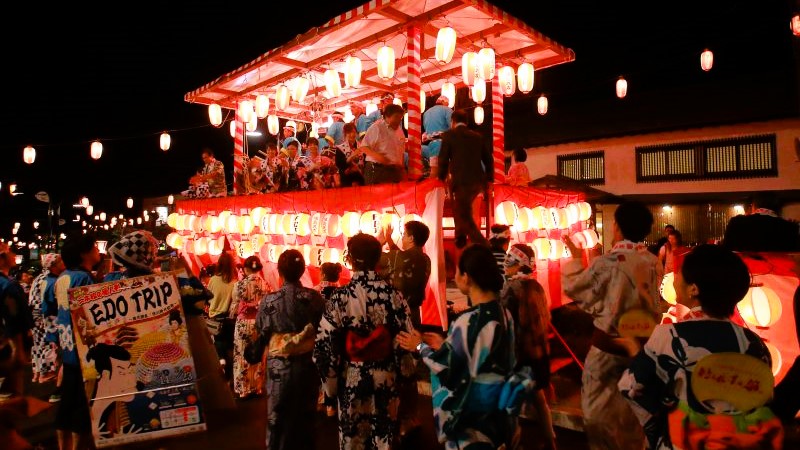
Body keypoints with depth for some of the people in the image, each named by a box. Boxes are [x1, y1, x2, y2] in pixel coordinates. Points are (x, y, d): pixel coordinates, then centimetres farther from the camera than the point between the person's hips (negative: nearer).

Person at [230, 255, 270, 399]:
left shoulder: (240, 284, -12)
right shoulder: (266, 285, -6)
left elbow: (235, 306, -6)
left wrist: (232, 316, 13)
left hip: (243, 324, -2)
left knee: (243, 357, 10)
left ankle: (243, 389, 18)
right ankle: (257, 388, 24)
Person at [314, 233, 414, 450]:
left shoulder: (341, 295, -14)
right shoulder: (393, 293, -10)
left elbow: (326, 341, -11)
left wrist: (330, 379, 1)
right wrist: (405, 369, 8)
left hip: (352, 376, -1)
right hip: (385, 376, 1)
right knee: (384, 433, 18)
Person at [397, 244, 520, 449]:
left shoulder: (468, 321, -26)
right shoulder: (504, 313, -2)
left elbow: (446, 368, -17)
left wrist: (421, 347, -2)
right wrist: (444, 344, 13)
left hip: (471, 415, -7)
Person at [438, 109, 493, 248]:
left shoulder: (449, 134, 2)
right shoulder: (478, 136, 16)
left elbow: (443, 159, 0)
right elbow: (488, 159, 15)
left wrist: (441, 178, 13)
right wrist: (488, 180, 22)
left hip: (461, 181, -6)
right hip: (478, 181, 6)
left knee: (465, 218, -1)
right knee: (460, 209, 28)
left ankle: (485, 247, -13)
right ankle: (460, 240, 31)